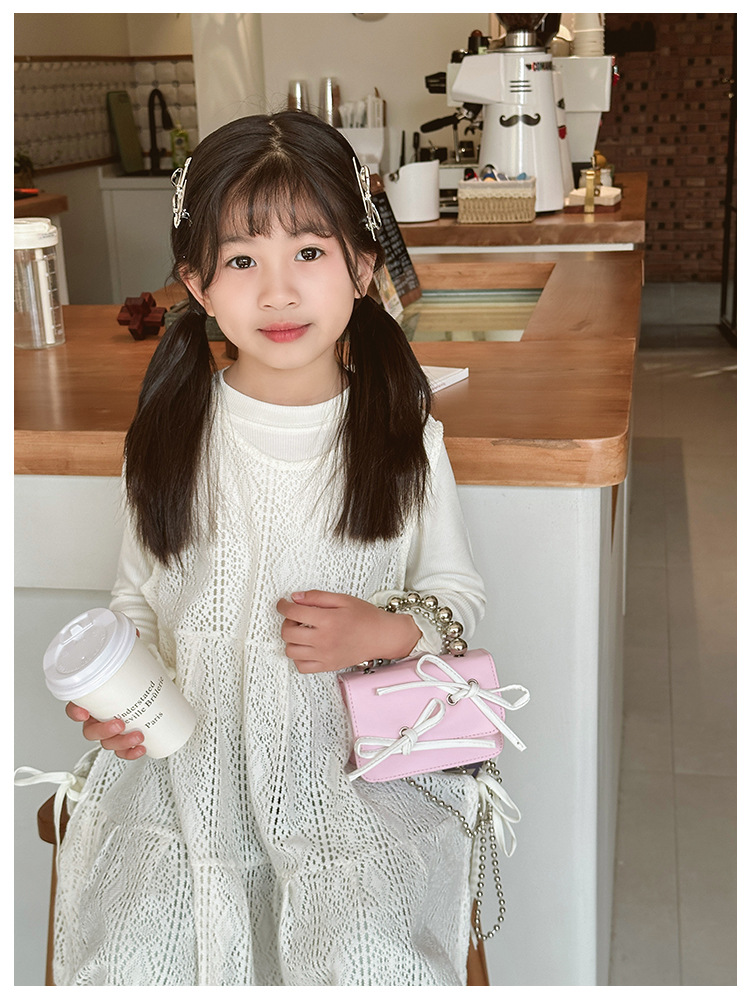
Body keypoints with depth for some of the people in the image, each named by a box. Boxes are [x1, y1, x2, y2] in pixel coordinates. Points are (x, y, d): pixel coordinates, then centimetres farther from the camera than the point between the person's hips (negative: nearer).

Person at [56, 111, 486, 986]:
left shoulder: (404, 436, -1)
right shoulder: (168, 439, 1)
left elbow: (456, 592, 8)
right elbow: (136, 597, 12)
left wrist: (383, 632, -13)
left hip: (359, 757, -1)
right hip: (187, 752, 1)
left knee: (371, 964, -21)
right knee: (127, 963, -15)